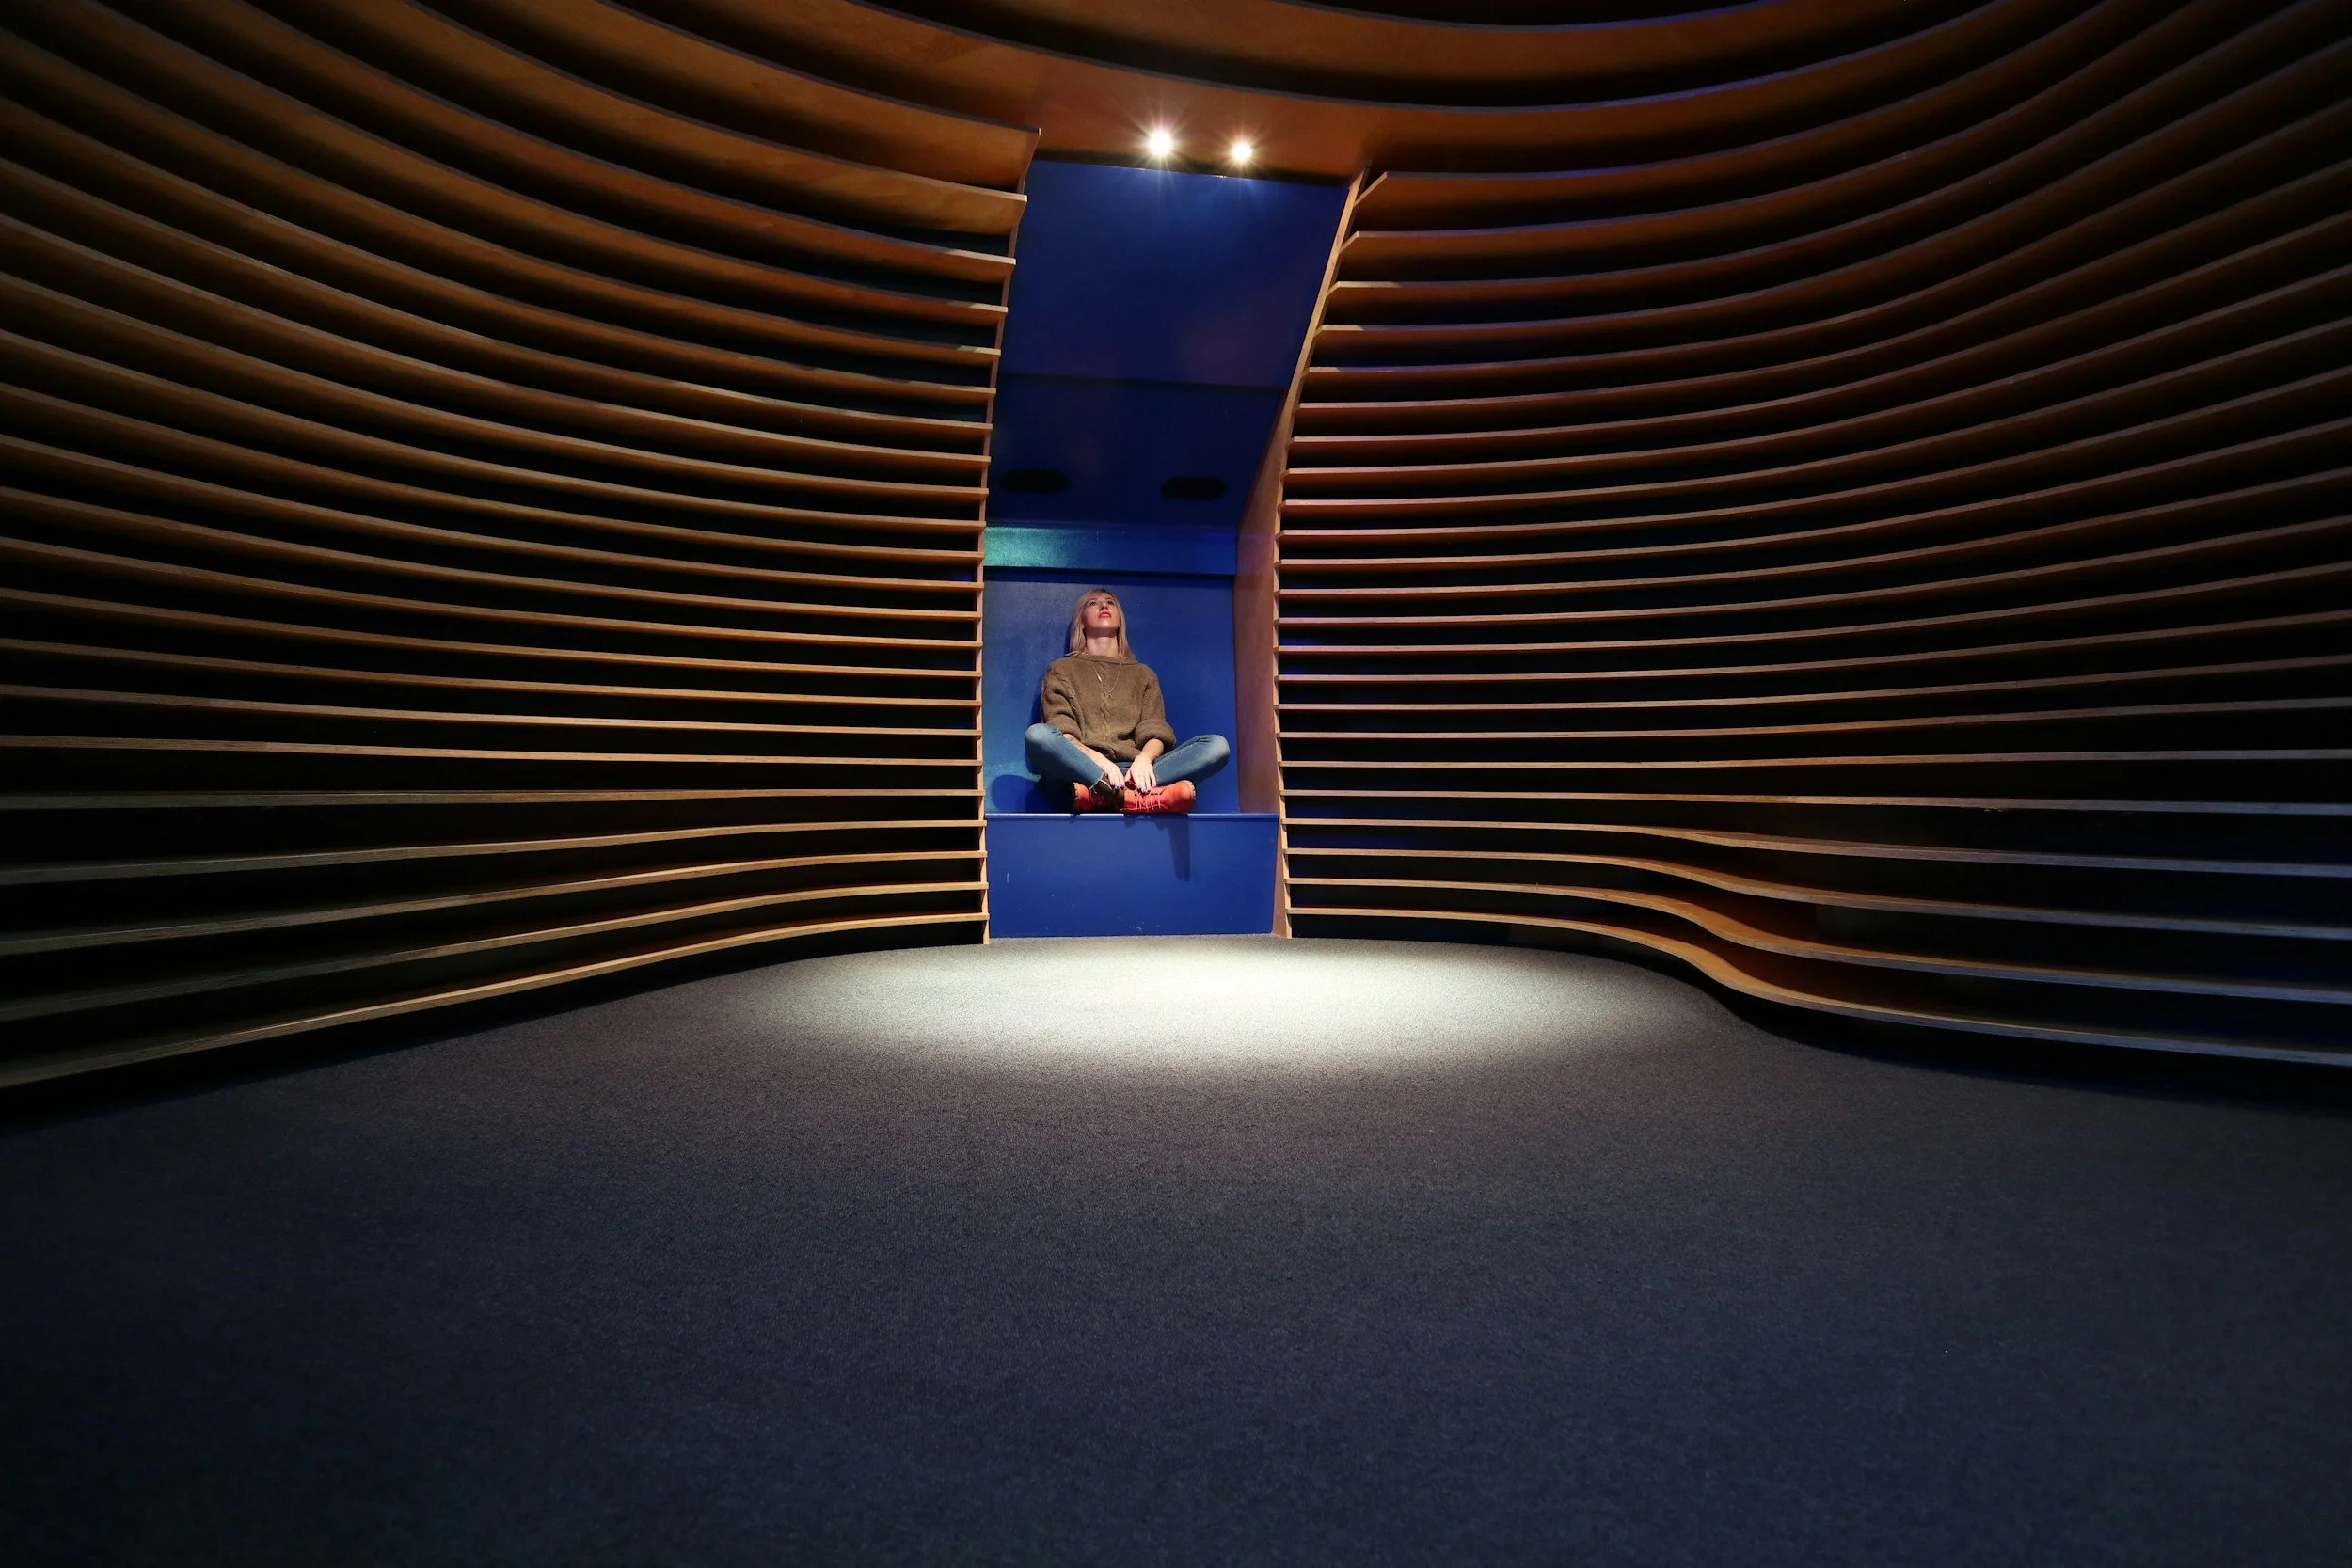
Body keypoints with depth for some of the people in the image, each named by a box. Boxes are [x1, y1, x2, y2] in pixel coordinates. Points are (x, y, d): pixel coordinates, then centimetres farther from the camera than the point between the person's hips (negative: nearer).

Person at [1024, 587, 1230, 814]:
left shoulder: (1143, 674, 25)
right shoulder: (1061, 670, 18)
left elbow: (1156, 730, 9)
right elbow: (1061, 732, 3)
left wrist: (1144, 758, -16)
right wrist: (1096, 759, -19)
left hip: (1131, 771, 3)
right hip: (1081, 768, -2)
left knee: (1217, 745, -21)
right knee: (1038, 734, -34)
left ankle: (1101, 793, -38)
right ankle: (1140, 797, -44)